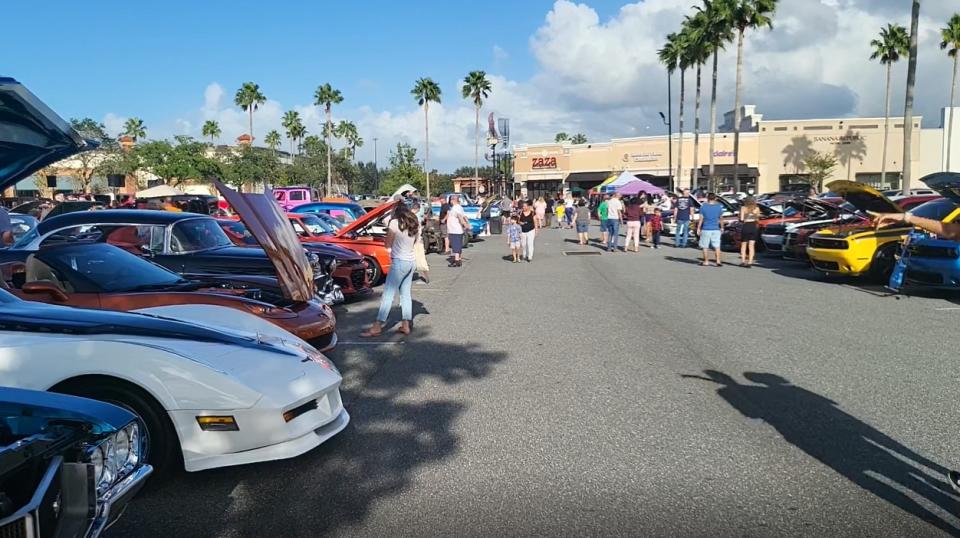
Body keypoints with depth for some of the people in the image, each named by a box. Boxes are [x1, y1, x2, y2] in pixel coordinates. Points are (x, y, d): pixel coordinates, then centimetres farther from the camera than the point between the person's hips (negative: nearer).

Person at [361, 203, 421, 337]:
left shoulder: (395, 223, -10)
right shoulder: (415, 224, 9)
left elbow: (387, 244, -5)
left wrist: (389, 232, 11)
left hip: (400, 262, -7)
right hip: (412, 261, 7)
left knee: (388, 294, -5)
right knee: (405, 293, 12)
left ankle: (377, 327, -4)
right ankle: (406, 325, 12)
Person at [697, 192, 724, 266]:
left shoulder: (703, 207, -5)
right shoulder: (719, 207, 2)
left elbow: (701, 219, -5)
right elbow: (721, 218, 9)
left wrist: (698, 228, 1)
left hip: (706, 229, -2)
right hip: (716, 229, 2)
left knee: (705, 246, 6)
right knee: (717, 246, 4)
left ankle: (706, 261, 10)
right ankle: (718, 261, -2)